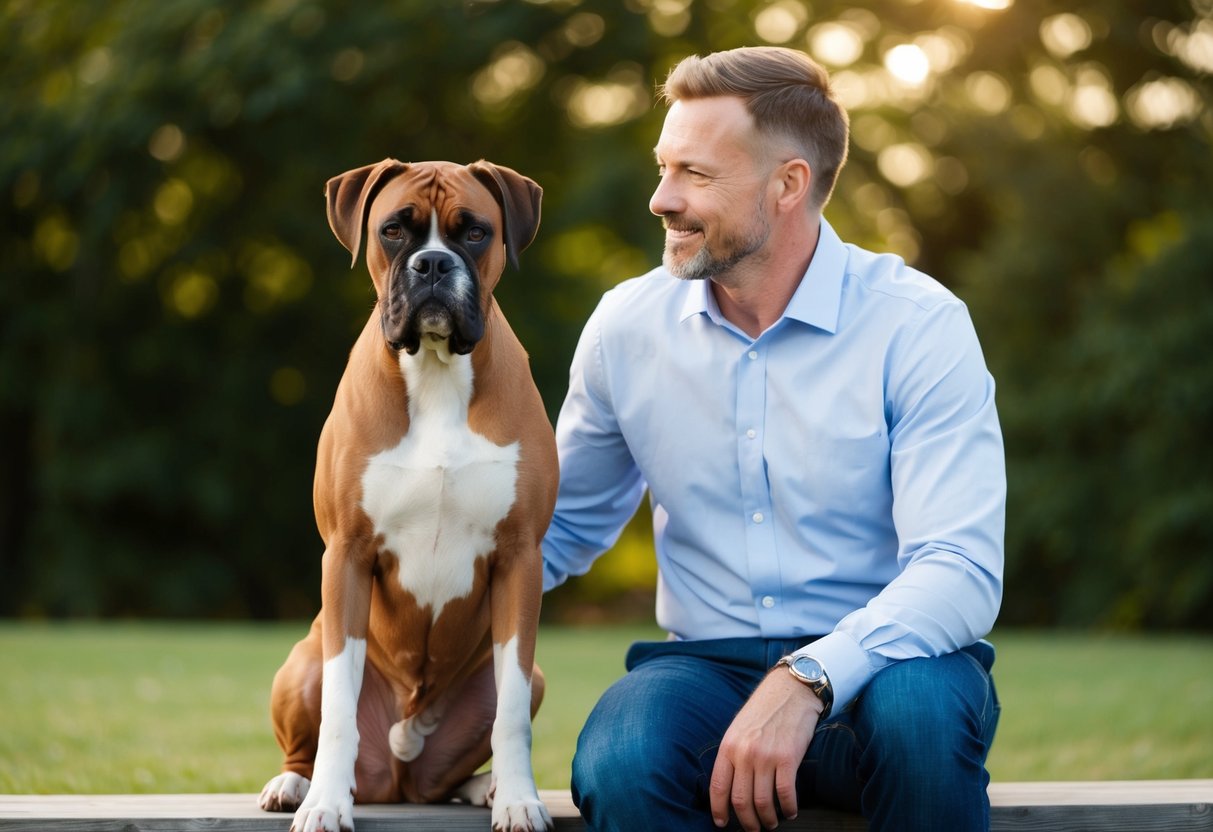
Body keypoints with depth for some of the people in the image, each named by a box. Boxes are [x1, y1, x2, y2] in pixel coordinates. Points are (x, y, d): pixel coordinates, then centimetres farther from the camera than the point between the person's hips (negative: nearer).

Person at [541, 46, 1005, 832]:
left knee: (919, 709, -37)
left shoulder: (918, 325, -8)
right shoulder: (628, 326, 4)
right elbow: (564, 526, 18)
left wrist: (808, 680, -33)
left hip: (880, 661, -1)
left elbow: (962, 570, -18)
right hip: (705, 669, 1)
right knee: (619, 765, -33)